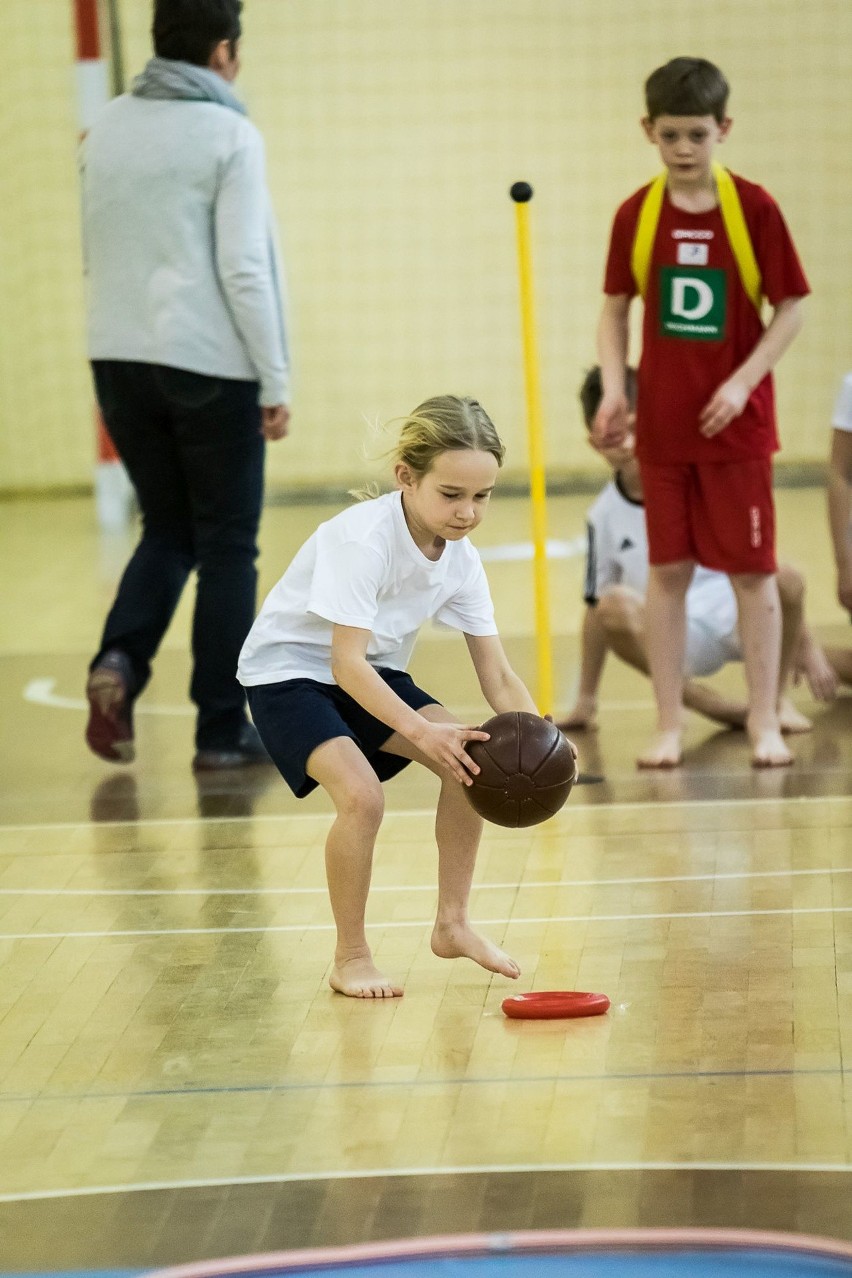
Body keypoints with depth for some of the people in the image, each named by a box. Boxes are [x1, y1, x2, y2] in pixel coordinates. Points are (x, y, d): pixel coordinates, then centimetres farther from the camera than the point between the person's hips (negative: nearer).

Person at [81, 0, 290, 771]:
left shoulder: (108, 130, 9)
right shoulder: (229, 136, -9)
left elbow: (95, 254, 15)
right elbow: (243, 267, -13)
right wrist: (275, 379, -9)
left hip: (119, 359, 5)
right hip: (210, 365, -5)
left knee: (168, 530, 19)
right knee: (227, 548, 6)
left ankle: (120, 659, -5)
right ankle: (222, 730, 9)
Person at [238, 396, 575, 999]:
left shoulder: (461, 559, -8)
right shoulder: (362, 539, -30)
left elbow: (498, 676, -9)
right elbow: (346, 665, -35)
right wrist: (420, 730, -45)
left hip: (373, 672, 7)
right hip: (287, 672, -7)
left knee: (472, 761, -10)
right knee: (362, 792, -27)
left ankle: (452, 925, 7)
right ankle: (351, 958, -9)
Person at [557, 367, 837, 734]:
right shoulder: (605, 515, 2)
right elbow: (596, 608, 9)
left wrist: (806, 644, 3)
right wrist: (586, 699, 9)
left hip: (738, 620, 0)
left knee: (786, 577, -33)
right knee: (615, 605, -32)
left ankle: (777, 696, -7)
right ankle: (706, 702, -19)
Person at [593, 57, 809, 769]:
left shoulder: (754, 209, -8)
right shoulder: (636, 215, 0)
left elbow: (790, 308, -4)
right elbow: (615, 310, 9)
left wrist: (743, 382, -14)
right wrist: (614, 389, -5)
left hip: (737, 423, -2)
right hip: (661, 424, 2)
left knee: (753, 570, 3)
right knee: (668, 570, 6)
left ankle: (765, 723, 11)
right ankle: (669, 724, 13)